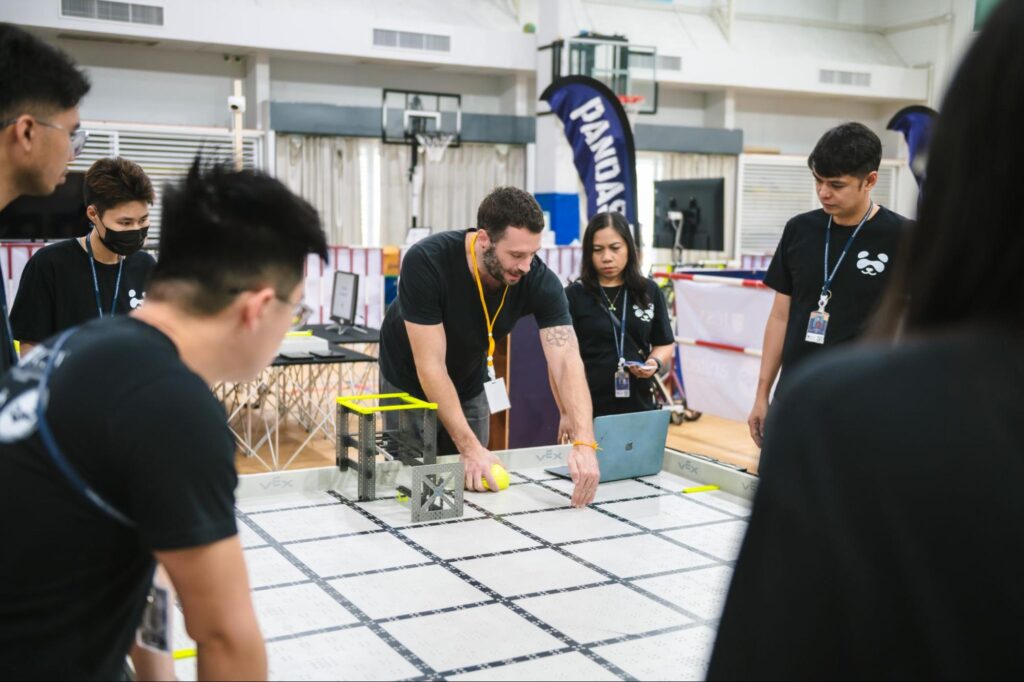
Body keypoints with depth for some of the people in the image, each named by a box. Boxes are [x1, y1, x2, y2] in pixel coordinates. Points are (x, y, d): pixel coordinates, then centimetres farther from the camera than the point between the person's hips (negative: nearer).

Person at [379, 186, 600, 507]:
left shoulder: (540, 282, -27)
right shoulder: (425, 263, -36)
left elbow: (567, 363, -33)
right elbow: (431, 366, -34)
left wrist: (584, 443, -48)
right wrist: (470, 447, -39)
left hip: (470, 385, 3)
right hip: (409, 385, -3)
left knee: (472, 484, 7)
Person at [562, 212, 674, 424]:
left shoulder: (649, 292, 8)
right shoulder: (573, 296, -2)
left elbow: (665, 344, 15)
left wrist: (655, 363, -8)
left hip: (639, 407, 3)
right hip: (589, 410, -3)